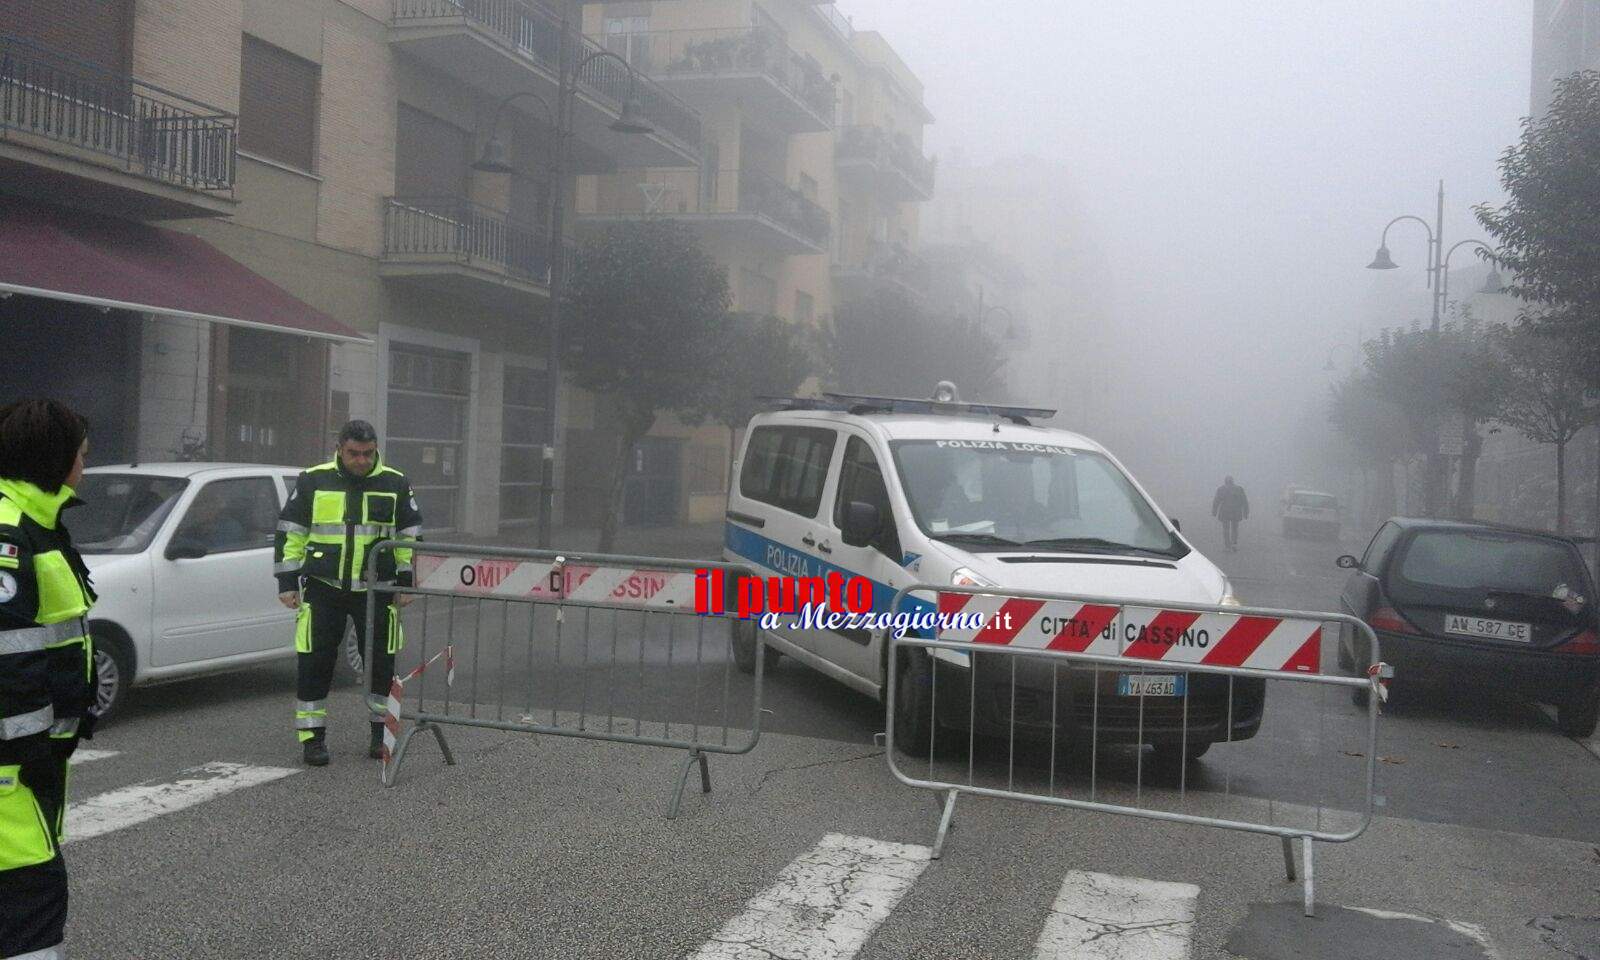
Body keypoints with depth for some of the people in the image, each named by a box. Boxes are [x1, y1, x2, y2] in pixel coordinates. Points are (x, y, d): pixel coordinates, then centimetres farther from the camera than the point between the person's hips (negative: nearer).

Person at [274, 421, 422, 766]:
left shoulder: (396, 484, 2)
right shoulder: (313, 481, -1)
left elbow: (411, 536, 10)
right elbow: (289, 533, 4)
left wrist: (408, 583, 7)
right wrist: (287, 582, 1)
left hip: (376, 590, 1)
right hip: (323, 588, -1)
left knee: (381, 662, 6)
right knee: (315, 663, -1)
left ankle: (382, 732, 23)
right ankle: (312, 737, 10)